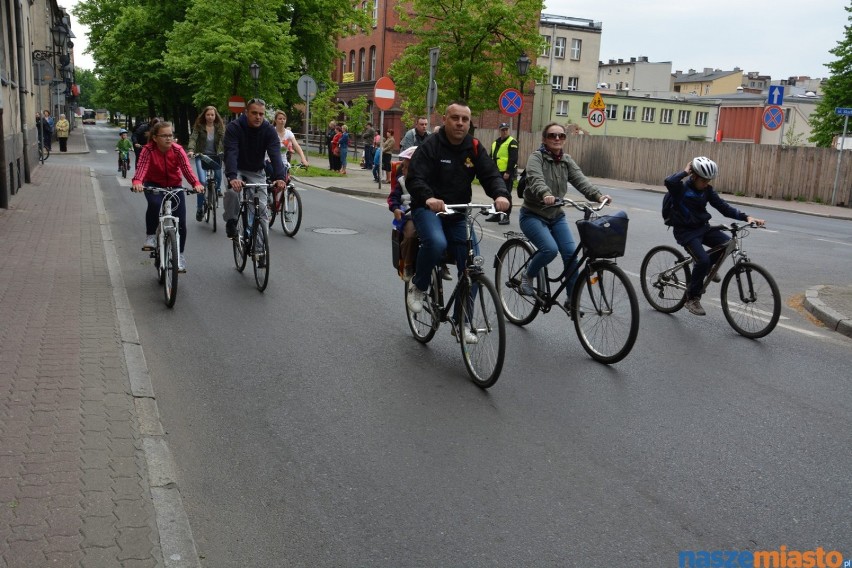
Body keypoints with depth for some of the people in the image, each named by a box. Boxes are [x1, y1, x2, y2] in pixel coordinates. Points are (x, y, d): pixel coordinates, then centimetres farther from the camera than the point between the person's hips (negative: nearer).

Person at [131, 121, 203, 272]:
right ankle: (150, 236, -13)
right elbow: (141, 166, -34)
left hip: (174, 186, 2)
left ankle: (179, 255, 13)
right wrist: (137, 182, -56)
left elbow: (186, 168, -31)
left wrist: (196, 183, -50)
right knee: (155, 203, -36)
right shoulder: (148, 150, -20)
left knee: (181, 222, -6)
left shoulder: (177, 150, -18)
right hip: (154, 185, -1)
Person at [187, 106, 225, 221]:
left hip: (215, 156, 2)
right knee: (202, 181, -16)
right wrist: (191, 150, -33)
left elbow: (224, 140, -10)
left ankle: (217, 189, 45)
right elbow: (193, 138, -14)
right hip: (201, 156, -2)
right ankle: (200, 208, -3)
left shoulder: (219, 127, -1)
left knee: (218, 177, 4)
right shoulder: (199, 126, -4)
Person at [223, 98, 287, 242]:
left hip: (257, 172, 2)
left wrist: (280, 177, -45)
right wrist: (232, 177, -51)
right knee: (232, 191, -31)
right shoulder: (234, 127, -22)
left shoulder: (269, 130, -16)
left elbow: (275, 155, -27)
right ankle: (231, 222, -6)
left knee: (262, 207, -8)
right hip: (236, 170, -2)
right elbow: (230, 153, -34)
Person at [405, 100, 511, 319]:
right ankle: (418, 286, -7)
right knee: (436, 243, -36)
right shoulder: (430, 146, -9)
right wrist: (428, 197, -41)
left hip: (458, 214, 4)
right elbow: (414, 178, -19)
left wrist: (501, 194, -29)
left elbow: (491, 175, -5)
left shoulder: (474, 148, 3)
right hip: (428, 209, -4)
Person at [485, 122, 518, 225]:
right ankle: (496, 215, 22)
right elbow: (492, 158, 25)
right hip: (496, 173, 8)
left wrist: (508, 172, -19)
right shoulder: (495, 143, 19)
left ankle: (506, 216, -3)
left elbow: (513, 159, -14)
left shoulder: (512, 142, -6)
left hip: (506, 174, -8)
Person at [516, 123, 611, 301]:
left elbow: (580, 180, -10)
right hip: (533, 215, -5)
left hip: (556, 216, 5)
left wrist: (597, 195, -29)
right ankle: (527, 277, 3)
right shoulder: (536, 157, -10)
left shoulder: (567, 160, 6)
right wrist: (545, 194, -52)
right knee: (550, 249, -26)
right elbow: (536, 179, -31)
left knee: (571, 252, -9)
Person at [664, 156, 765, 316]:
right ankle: (692, 298, -7)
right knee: (703, 259, -23)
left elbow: (722, 205, -1)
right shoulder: (681, 188, -16)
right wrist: (685, 172, -22)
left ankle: (707, 267, 16)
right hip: (686, 231, -7)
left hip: (703, 227, 7)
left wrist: (746, 217, -12)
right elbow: (669, 181, -39)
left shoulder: (707, 190, 2)